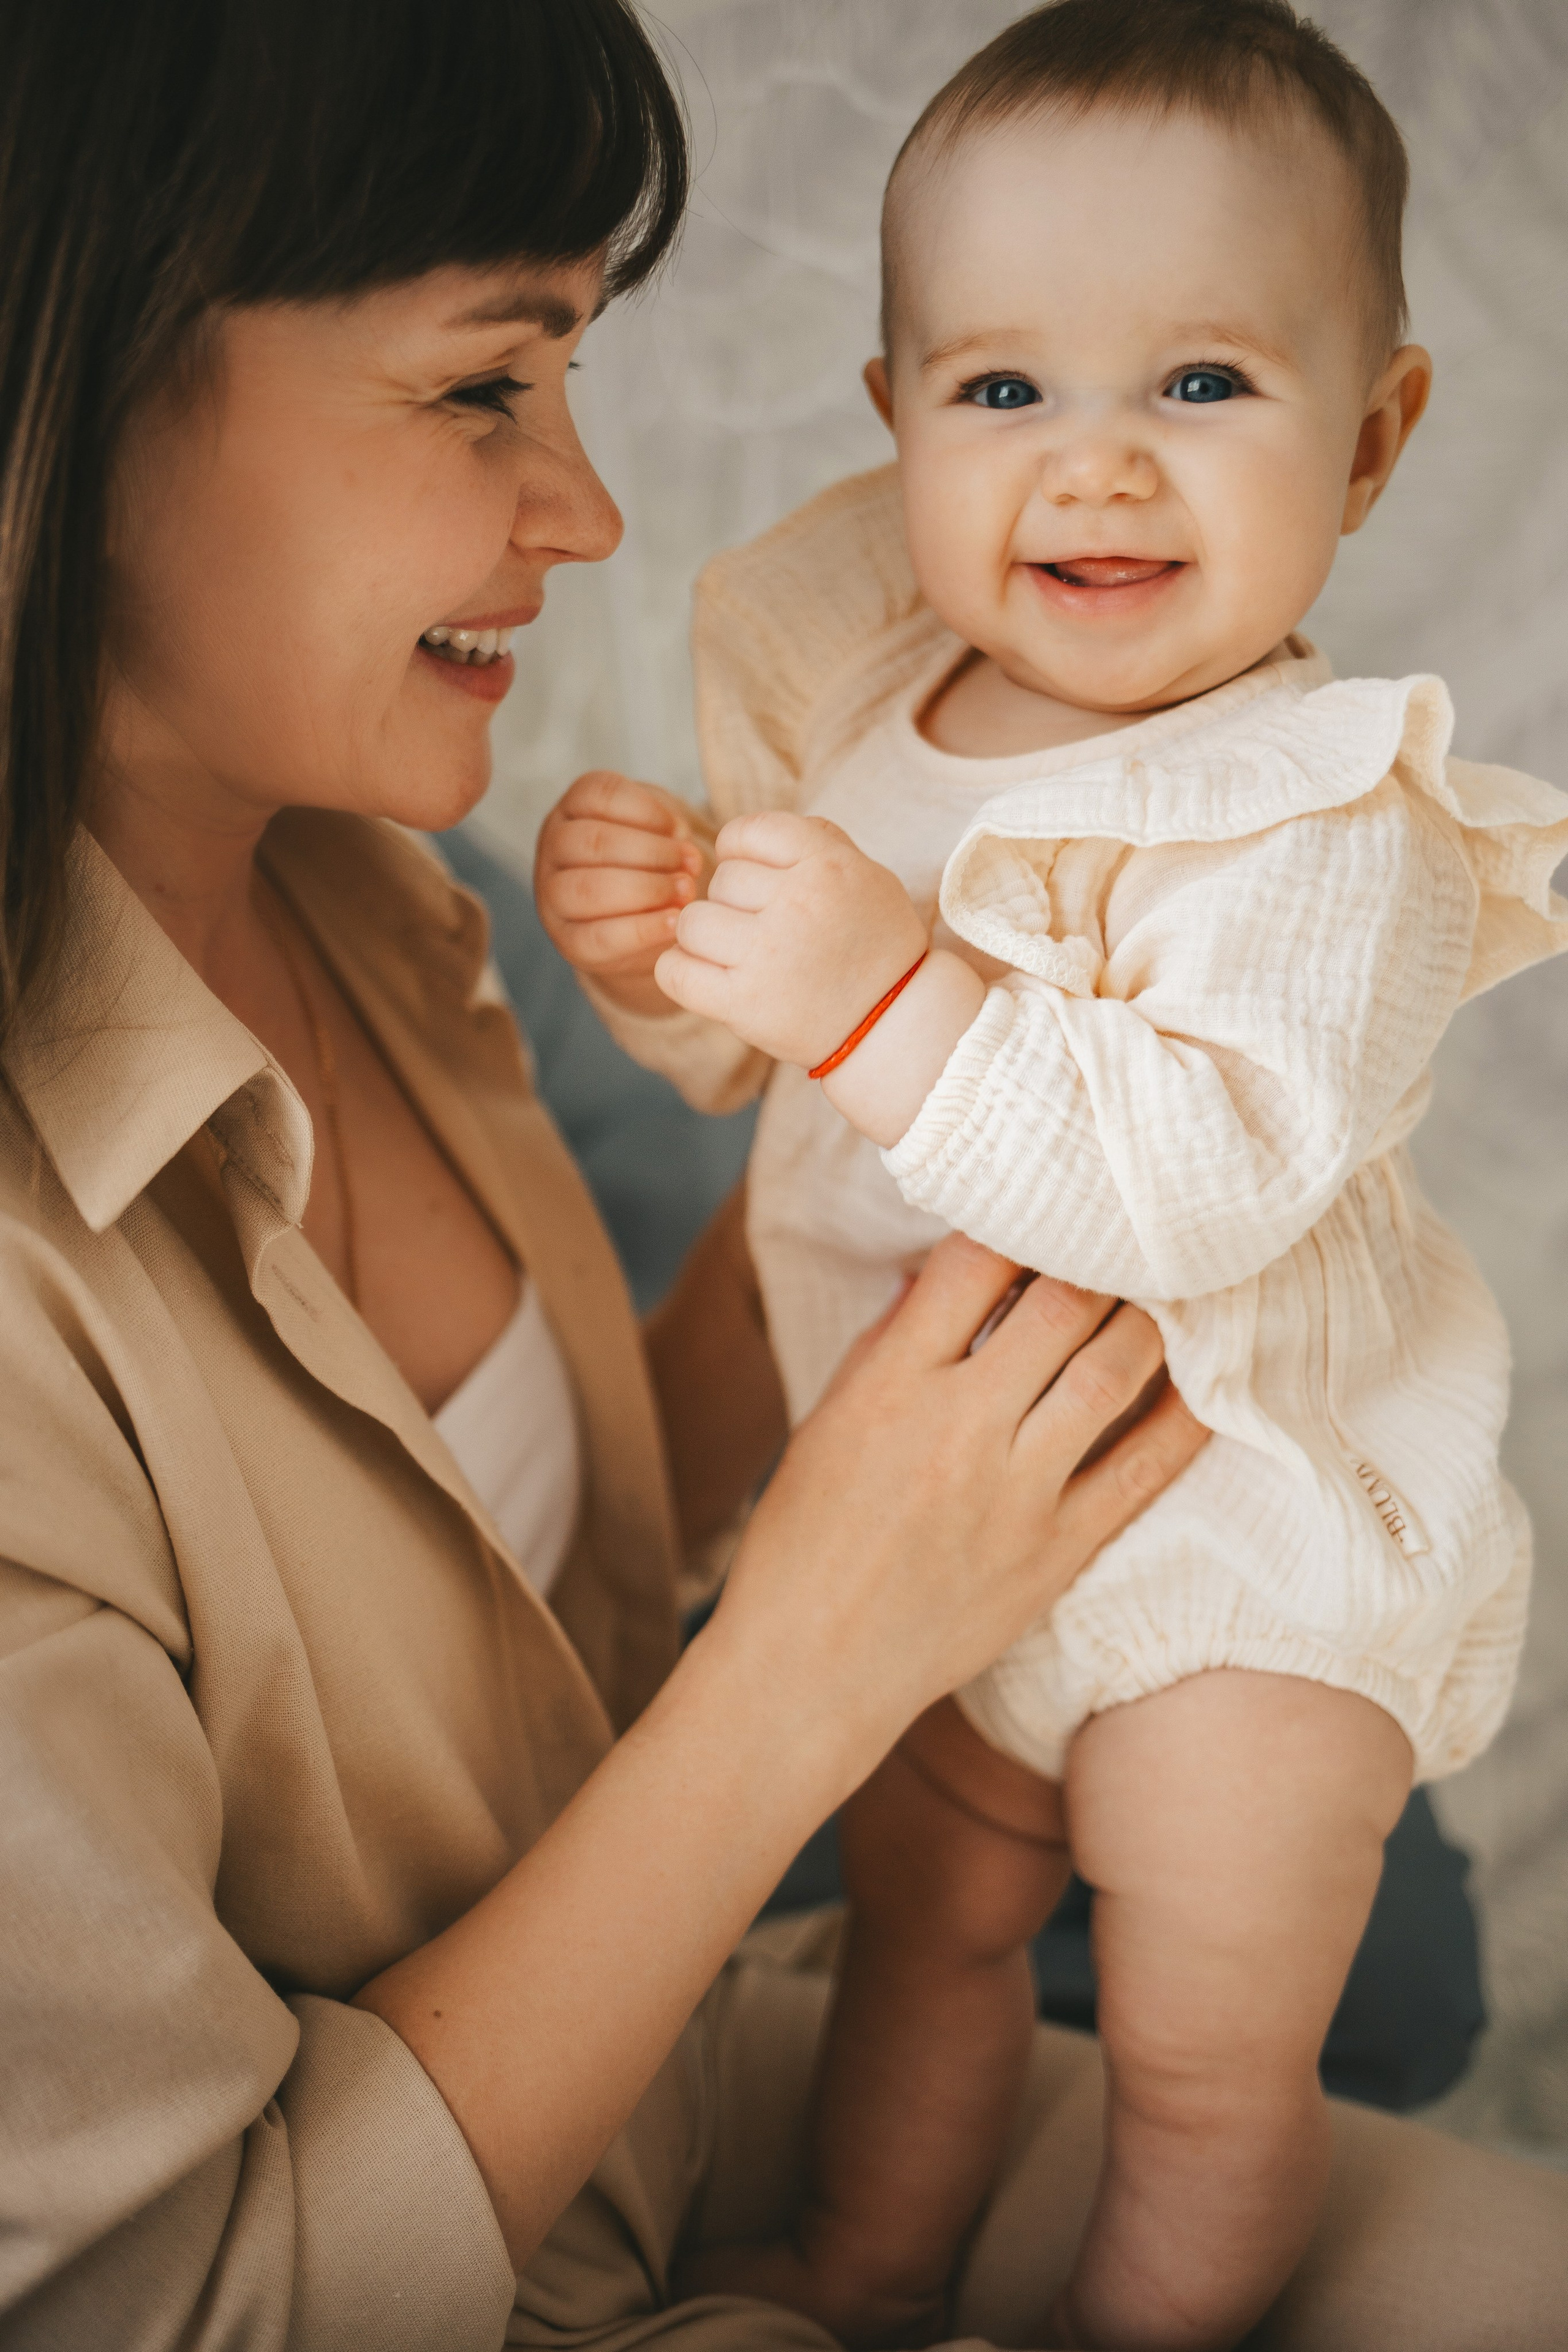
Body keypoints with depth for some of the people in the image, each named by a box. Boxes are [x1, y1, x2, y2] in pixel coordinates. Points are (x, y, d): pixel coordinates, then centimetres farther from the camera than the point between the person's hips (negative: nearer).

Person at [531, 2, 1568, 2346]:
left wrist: (888, 1001, -45)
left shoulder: (1327, 816, -26)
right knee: (920, 1921, 26)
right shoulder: (870, 704, -5)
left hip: (1241, 1560, -6)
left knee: (1209, 2066, 13)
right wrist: (656, 951, -15)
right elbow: (761, 1057, 6)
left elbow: (1212, 1180, -38)